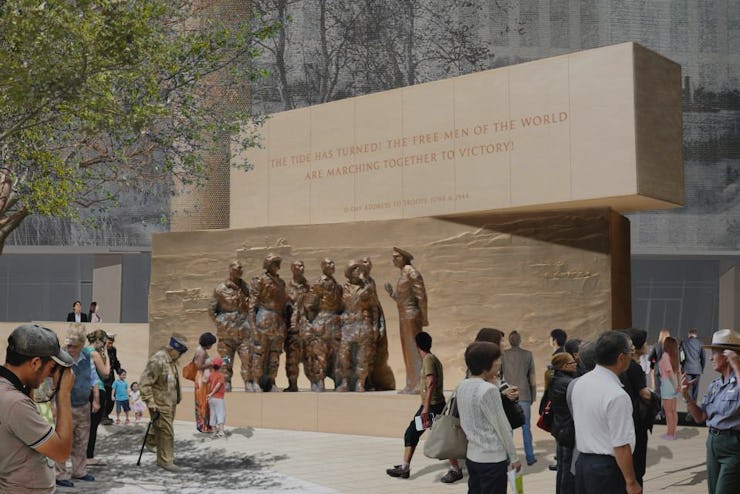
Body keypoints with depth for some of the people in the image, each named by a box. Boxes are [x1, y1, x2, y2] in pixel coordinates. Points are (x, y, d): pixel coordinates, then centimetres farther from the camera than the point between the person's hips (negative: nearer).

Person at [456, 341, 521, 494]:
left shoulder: (462, 387, 4)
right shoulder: (489, 390, -18)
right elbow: (502, 426, -14)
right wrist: (513, 457, -4)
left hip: (472, 455, 7)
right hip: (493, 459, -7)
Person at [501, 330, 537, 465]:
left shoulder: (503, 355, 0)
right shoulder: (528, 355, 1)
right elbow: (532, 378, 3)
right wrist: (533, 396, 12)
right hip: (524, 395, 0)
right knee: (526, 427, 6)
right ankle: (529, 457, 9)